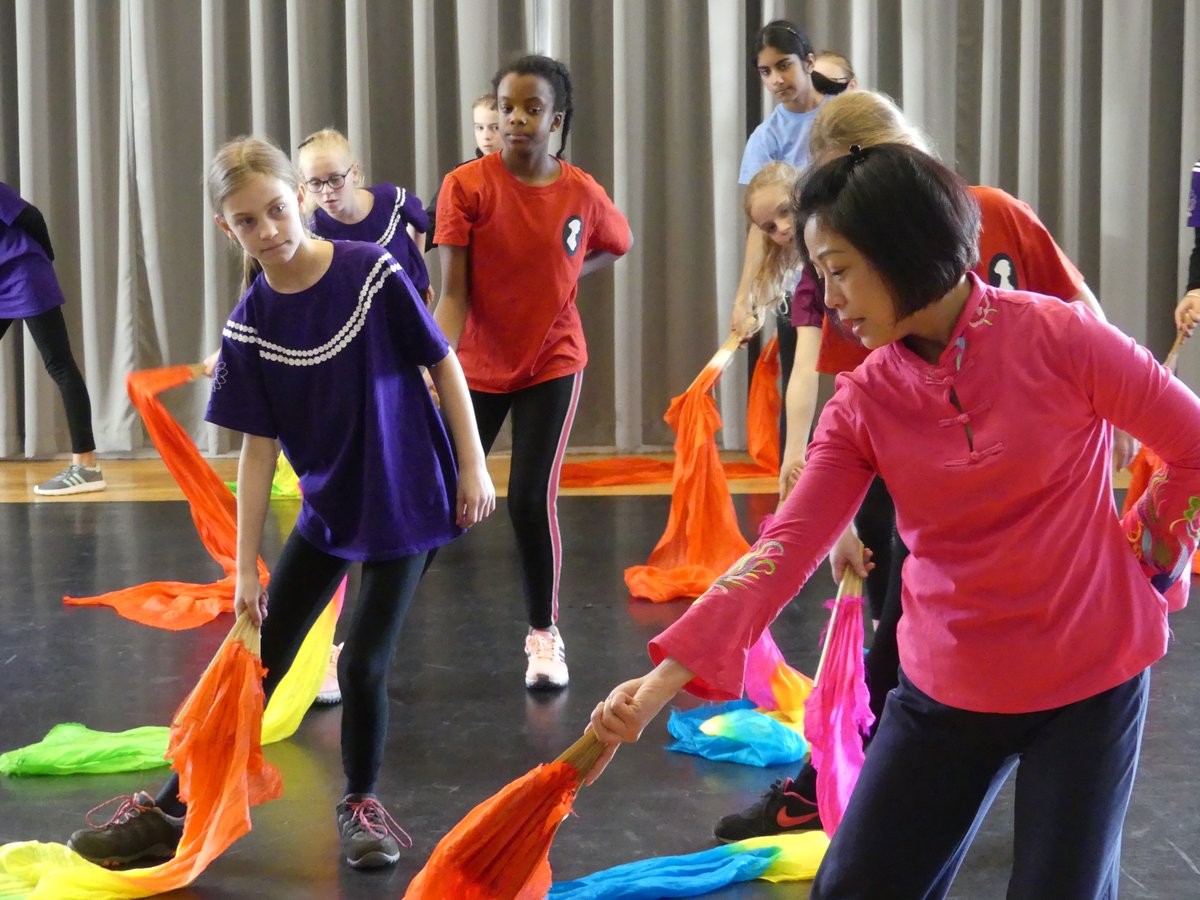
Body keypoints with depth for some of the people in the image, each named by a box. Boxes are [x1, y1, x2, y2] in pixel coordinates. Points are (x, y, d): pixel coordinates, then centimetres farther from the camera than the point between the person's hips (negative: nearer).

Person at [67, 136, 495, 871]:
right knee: (259, 664, 7)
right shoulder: (250, 328, -8)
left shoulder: (373, 273, -16)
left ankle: (361, 804, 22)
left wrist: (473, 465, -6)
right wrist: (246, 567, -5)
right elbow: (259, 450, -5)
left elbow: (444, 364, -6)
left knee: (363, 663, -4)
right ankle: (172, 812, 16)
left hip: (405, 505, -3)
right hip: (326, 510, 3)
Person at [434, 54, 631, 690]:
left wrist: (565, 274, -1)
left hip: (552, 363, 0)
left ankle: (544, 634, 12)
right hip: (479, 367, 0)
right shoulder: (466, 186, -13)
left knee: (532, 498, -9)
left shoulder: (582, 193, -8)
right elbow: (452, 292, -16)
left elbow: (616, 245, 16)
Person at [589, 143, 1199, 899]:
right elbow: (783, 549, -13)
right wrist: (666, 677, -22)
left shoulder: (1059, 339, -14)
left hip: (1089, 680, -3)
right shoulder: (862, 403, -4)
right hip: (948, 686, 3)